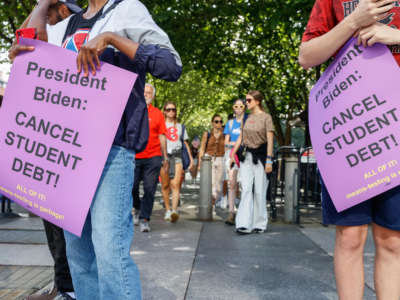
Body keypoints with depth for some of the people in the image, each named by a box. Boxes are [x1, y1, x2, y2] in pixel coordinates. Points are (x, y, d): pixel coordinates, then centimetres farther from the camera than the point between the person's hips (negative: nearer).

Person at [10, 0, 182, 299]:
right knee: (77, 249, 9)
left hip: (111, 145, -7)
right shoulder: (68, 25, 23)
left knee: (109, 249, -15)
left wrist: (111, 38, -15)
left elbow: (173, 65, -7)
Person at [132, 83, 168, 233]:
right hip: (134, 157, 1)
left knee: (149, 189, -3)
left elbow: (161, 136, 5)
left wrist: (165, 157, 4)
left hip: (153, 157, -1)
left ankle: (144, 219, 5)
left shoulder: (157, 113, 5)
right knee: (132, 187, 6)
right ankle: (137, 209, 34)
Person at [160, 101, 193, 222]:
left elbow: (185, 143, 22)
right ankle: (167, 210, 13)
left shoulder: (180, 127, 21)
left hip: (177, 156, 1)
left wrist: (190, 158, 15)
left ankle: (174, 210, -24)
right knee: (165, 185, 1)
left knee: (175, 185, -14)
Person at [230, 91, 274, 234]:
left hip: (260, 155, -4)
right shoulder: (247, 117, 12)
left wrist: (269, 160, -13)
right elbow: (241, 137, 16)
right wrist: (233, 153, 11)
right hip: (246, 155, 4)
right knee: (246, 189, -3)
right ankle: (245, 224, -4)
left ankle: (260, 224, 15)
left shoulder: (266, 117, -3)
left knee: (259, 190, 2)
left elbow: (270, 140, -7)